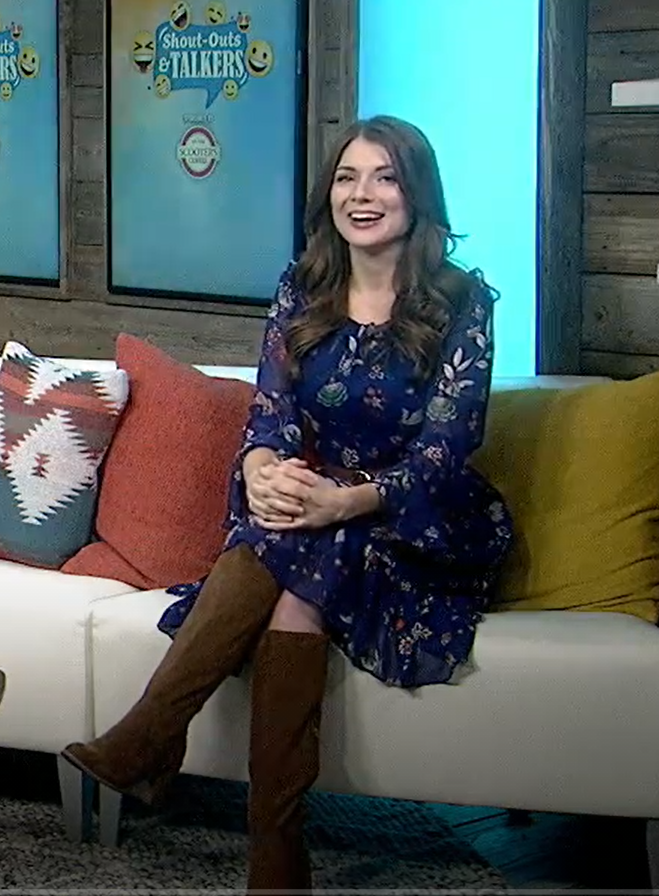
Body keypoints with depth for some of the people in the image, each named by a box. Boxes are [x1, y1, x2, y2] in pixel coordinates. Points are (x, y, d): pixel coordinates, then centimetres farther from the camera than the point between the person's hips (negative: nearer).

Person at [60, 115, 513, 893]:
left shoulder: (460, 302, -6)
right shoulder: (302, 290, 6)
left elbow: (443, 449, -14)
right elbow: (269, 412, -1)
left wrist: (343, 502, -32)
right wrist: (263, 474, -27)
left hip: (420, 529, -3)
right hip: (309, 509, 3)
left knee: (293, 557, -35)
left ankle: (147, 735, -34)